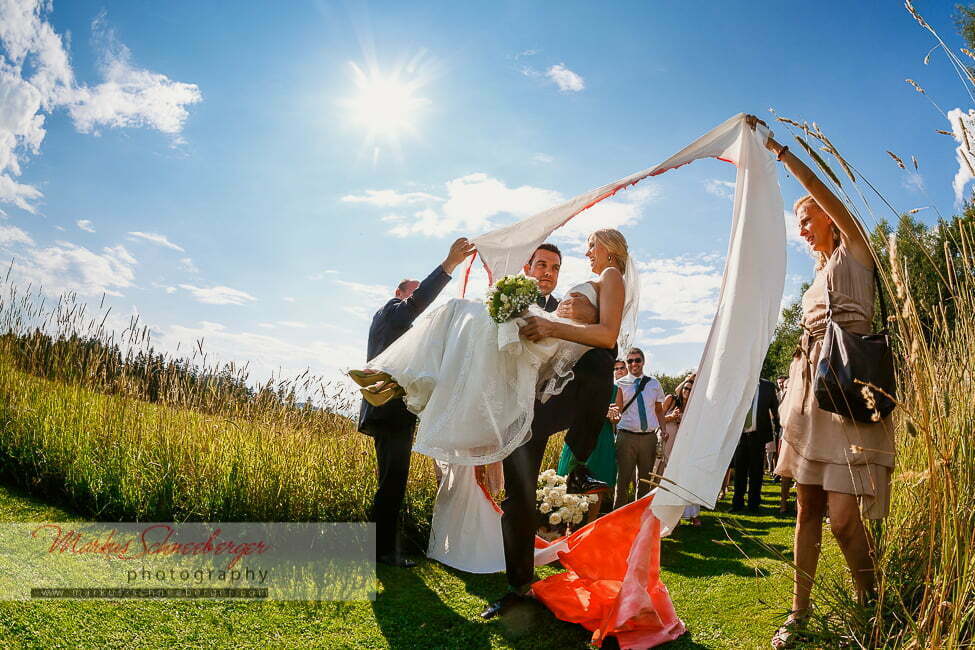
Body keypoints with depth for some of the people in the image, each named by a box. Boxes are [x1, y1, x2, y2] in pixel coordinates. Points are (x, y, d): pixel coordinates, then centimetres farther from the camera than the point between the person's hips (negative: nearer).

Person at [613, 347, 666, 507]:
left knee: (645, 480, 14)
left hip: (649, 437, 4)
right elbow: (617, 410, -11)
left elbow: (659, 409, 18)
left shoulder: (654, 383, 10)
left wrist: (663, 430, 7)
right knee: (624, 479, -1)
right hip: (627, 437, -3)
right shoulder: (620, 384, 0)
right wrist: (620, 389, -23)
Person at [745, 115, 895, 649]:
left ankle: (870, 606, 10)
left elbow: (824, 194, -9)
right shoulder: (816, 277, 25)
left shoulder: (854, 253, 6)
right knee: (808, 505, 5)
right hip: (809, 387, 7)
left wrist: (778, 150, -7)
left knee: (842, 515, -12)